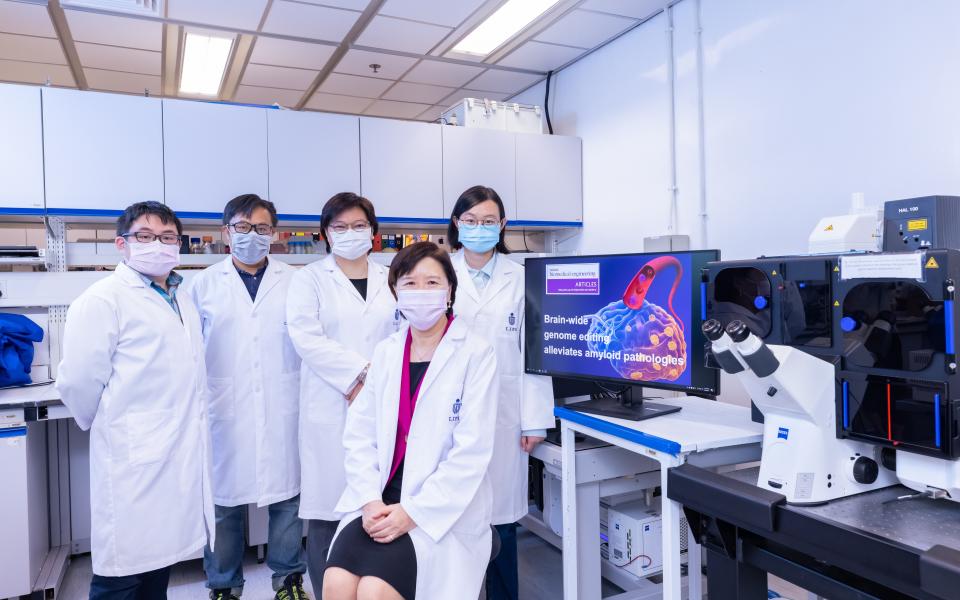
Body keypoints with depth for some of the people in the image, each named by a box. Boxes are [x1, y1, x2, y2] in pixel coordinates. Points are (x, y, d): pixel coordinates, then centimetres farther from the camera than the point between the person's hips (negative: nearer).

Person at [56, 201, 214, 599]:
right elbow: (79, 382, -16)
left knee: (159, 565, 19)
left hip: (181, 458, 7)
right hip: (134, 461, -7)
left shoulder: (183, 301, 14)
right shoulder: (103, 299, -12)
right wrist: (108, 429, -1)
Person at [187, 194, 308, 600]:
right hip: (224, 411, 0)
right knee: (223, 497, 8)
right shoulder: (204, 285, 6)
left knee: (287, 495, 8)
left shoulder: (294, 283, 6)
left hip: (281, 410, 0)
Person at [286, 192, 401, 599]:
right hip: (332, 406, -2)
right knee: (329, 506, 0)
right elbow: (307, 337, -6)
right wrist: (361, 372, -12)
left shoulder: (391, 279, 14)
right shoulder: (310, 278, 7)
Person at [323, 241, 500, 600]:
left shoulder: (476, 353, -7)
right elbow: (359, 434, 6)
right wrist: (370, 501, -9)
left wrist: (412, 513, -15)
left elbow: (472, 451, -12)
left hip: (444, 512, -4)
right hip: (380, 501, 4)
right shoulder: (385, 351, 8)